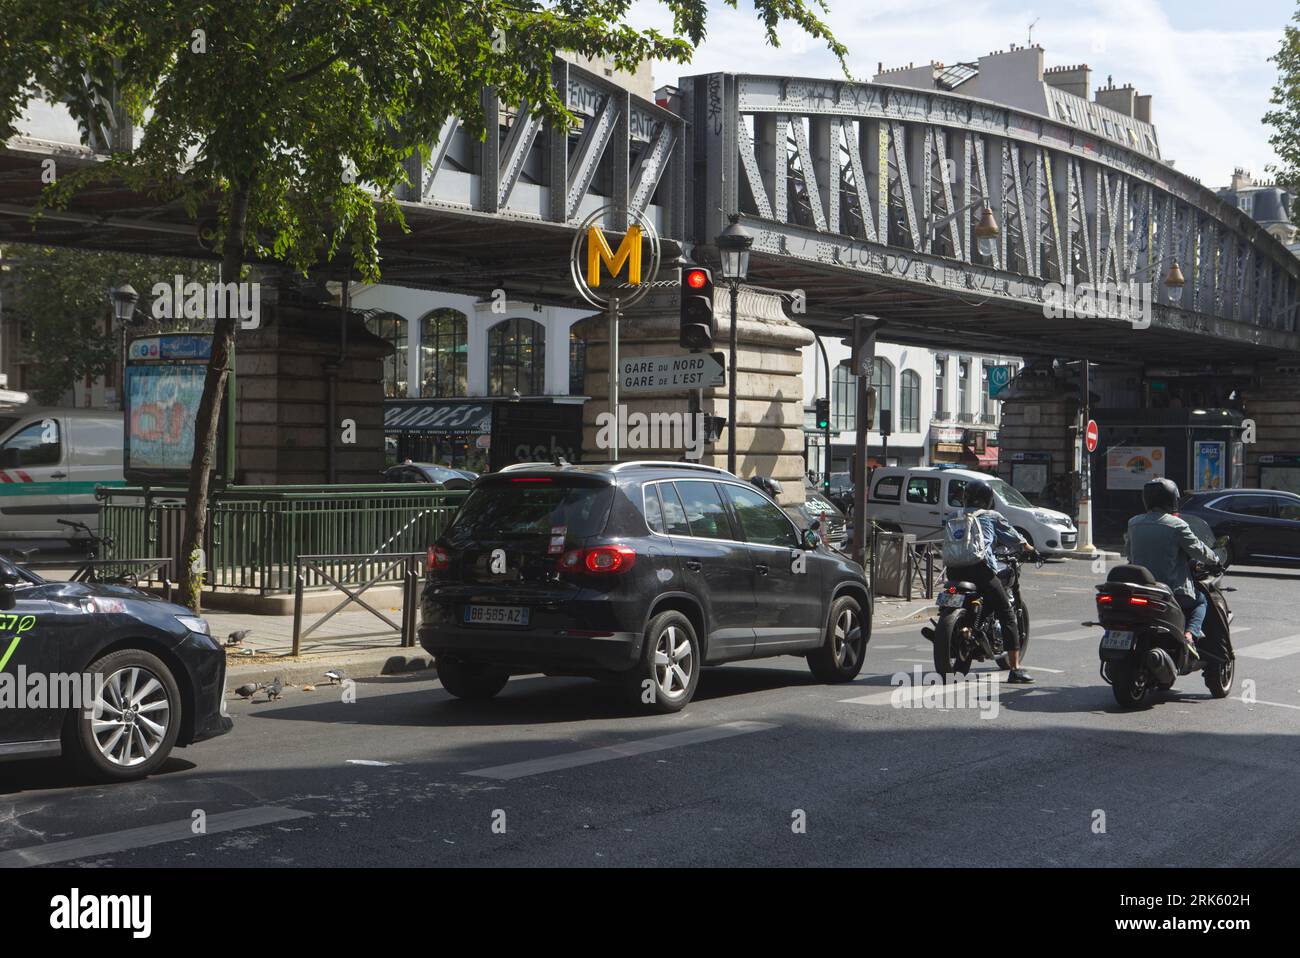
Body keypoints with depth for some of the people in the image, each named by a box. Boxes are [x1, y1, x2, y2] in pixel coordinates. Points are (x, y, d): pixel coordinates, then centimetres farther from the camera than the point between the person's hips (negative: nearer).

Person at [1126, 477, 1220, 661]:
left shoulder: (1133, 524, 4)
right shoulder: (1176, 525, -11)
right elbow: (1198, 550, -2)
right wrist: (1214, 560, 18)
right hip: (1174, 590, -4)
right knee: (1201, 600, 23)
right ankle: (1190, 634, -2)